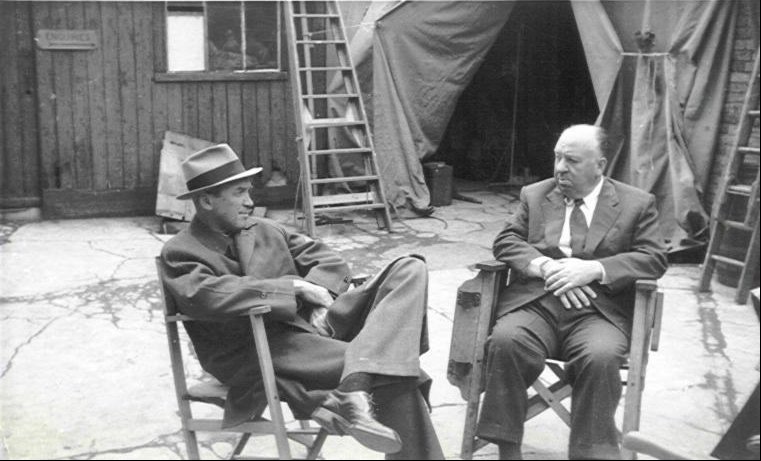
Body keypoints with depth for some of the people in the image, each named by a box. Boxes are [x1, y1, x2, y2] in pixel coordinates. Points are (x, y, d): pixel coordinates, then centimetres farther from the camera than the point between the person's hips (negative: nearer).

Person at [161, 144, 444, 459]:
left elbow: (327, 260, 16)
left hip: (315, 324, 8)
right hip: (263, 353, -8)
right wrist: (295, 286, -20)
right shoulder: (180, 253, -2)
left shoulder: (265, 231, 18)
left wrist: (321, 294, -8)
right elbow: (204, 294, -23)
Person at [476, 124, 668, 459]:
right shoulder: (534, 195, 17)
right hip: (535, 302, 2)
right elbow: (506, 241, 8)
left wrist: (594, 270, -14)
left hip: (599, 310, -1)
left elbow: (653, 258, 1)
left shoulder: (637, 204, 11)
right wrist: (544, 266, -13)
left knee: (600, 357, -34)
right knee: (506, 341, -30)